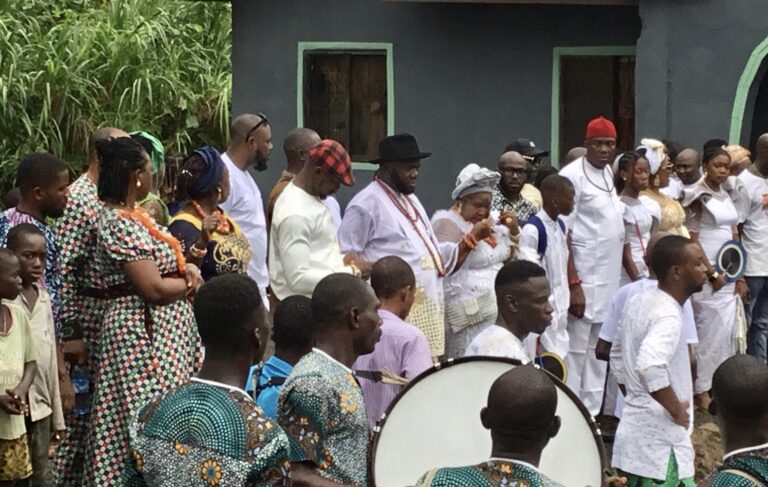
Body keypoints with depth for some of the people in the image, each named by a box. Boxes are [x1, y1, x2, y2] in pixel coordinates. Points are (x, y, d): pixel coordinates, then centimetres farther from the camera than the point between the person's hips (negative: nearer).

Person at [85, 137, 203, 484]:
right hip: (146, 333, -10)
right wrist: (190, 283, -6)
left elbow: (159, 262, 20)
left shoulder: (130, 215, 12)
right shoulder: (121, 223, -18)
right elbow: (153, 288, -23)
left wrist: (186, 268, -1)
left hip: (158, 329, 10)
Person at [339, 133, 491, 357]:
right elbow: (346, 260, -11)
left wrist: (472, 237, 10)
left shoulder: (411, 201, 19)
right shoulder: (366, 204, -9)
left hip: (428, 311, 9)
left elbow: (435, 255, 20)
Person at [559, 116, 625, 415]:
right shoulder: (573, 175, -13)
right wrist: (573, 284, -19)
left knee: (598, 350, 13)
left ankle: (591, 414, 20)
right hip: (583, 276, -8)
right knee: (576, 350, -4)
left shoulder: (608, 172, 12)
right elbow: (562, 233, -16)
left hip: (609, 276, 8)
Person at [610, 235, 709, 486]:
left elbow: (618, 358, 20)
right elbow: (650, 365, -36)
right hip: (661, 445, -9)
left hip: (634, 430, 9)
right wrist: (676, 409, -23)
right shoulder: (668, 317, -20)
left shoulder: (638, 303, 9)